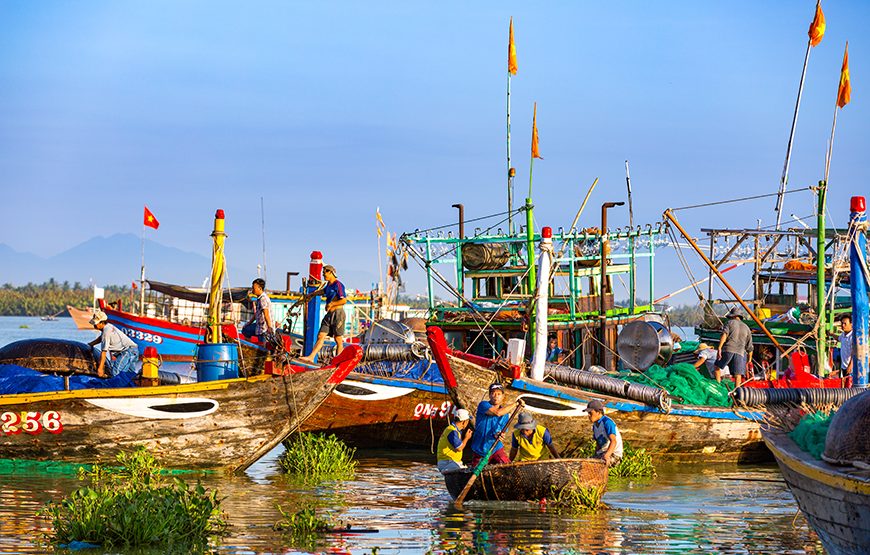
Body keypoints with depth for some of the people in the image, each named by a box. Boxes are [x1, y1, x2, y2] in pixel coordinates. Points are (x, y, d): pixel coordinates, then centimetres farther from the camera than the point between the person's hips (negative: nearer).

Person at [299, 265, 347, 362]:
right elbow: (323, 292, 37)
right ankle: (311, 357, -6)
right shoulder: (329, 285, 16)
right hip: (329, 314, 8)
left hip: (337, 313, -8)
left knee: (338, 339, -4)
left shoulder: (338, 285, -10)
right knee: (321, 336, 0)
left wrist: (331, 304, -11)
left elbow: (344, 300, -18)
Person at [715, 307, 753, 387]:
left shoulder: (730, 323, 10)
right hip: (740, 352, 2)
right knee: (738, 376, -5)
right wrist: (750, 358, 33)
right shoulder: (746, 328, 20)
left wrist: (719, 348, -18)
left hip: (727, 350, -2)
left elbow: (724, 335, -10)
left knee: (717, 367, 19)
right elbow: (749, 346, 21)